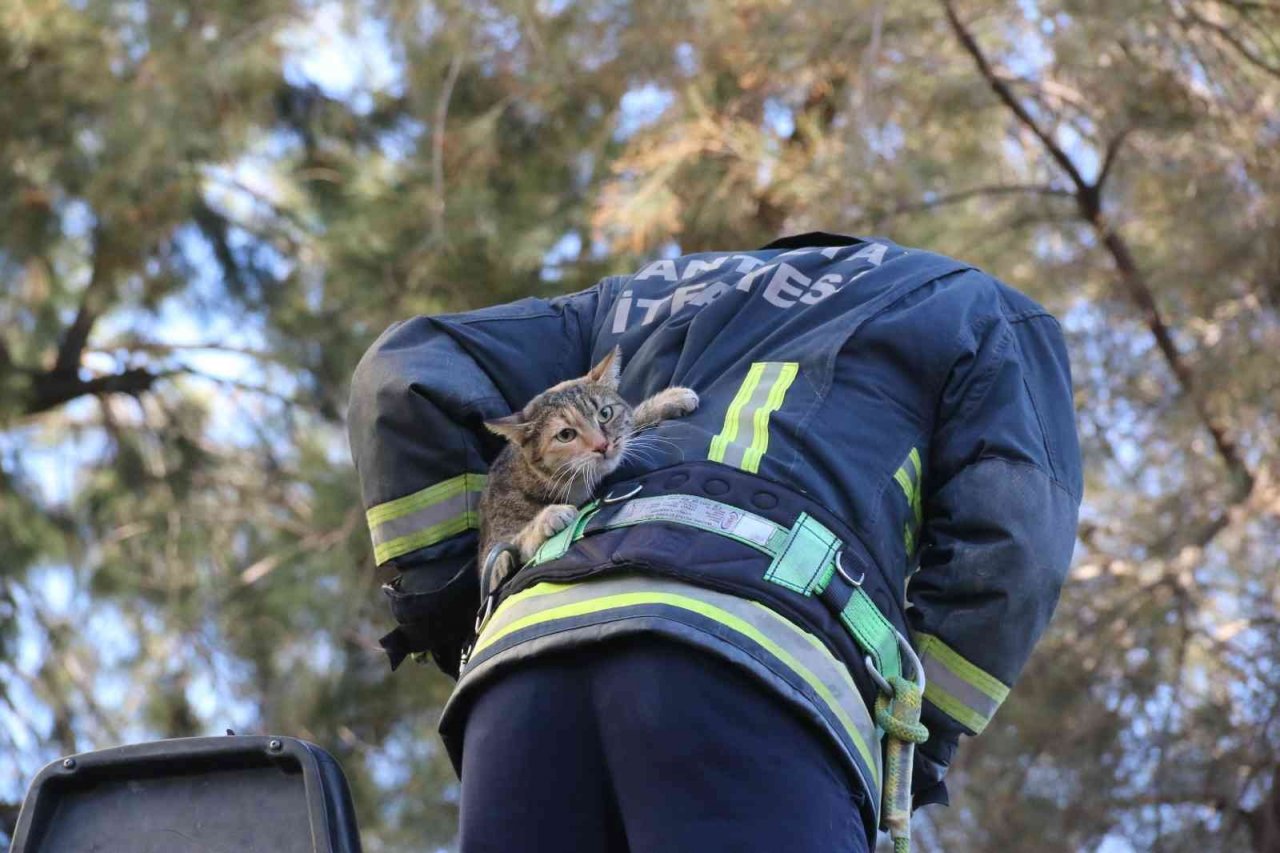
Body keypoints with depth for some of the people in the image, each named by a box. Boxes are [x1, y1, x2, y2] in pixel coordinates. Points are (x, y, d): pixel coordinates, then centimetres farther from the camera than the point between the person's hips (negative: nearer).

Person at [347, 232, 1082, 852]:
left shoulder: (657, 297, 43)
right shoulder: (991, 320, 31)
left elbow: (410, 381, 29)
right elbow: (1007, 546, 11)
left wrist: (443, 602, 29)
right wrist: (912, 761, 18)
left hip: (538, 657, 5)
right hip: (749, 674, -4)